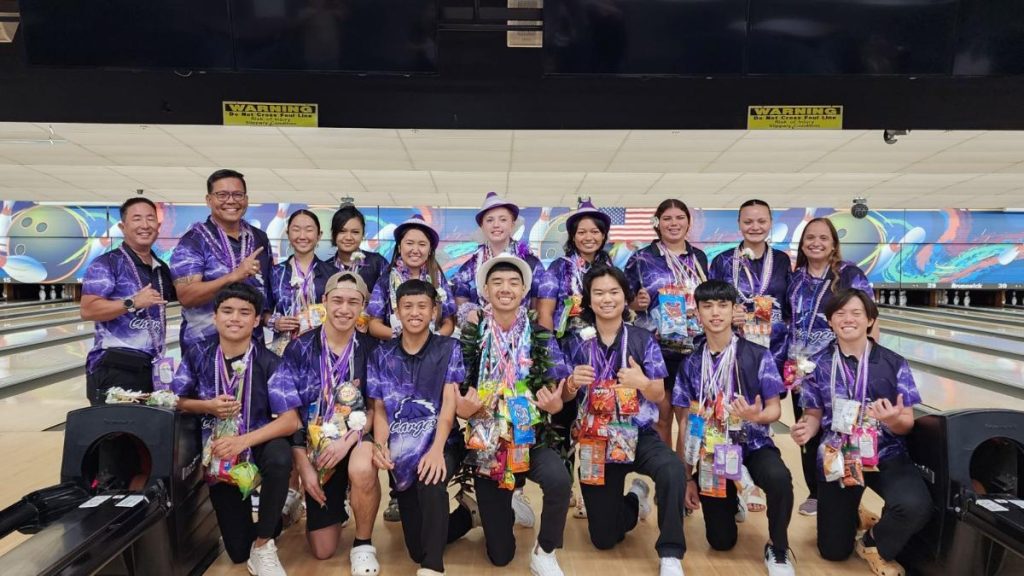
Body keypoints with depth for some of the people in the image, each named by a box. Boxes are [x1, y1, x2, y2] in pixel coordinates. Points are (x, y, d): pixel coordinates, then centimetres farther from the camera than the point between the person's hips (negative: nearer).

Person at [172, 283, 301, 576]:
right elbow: (175, 401, 2)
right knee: (238, 551, 1)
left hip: (258, 445, -2)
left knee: (280, 456, -40)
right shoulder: (197, 355, -8)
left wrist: (243, 441, -32)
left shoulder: (269, 362, -14)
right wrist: (209, 406, -18)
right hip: (219, 453, 2)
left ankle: (264, 544, -16)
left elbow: (290, 420, -20)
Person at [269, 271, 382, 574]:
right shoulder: (299, 349, -6)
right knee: (322, 551, 2)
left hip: (357, 438, -1)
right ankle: (332, 506, 38)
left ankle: (363, 545, -10)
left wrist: (347, 441, -20)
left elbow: (377, 407, -4)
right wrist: (304, 467, -9)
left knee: (361, 470, -39)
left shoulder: (371, 348, -5)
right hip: (317, 446, 1)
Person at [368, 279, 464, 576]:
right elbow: (380, 408, 8)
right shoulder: (382, 355, 9)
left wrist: (436, 449, -23)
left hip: (439, 443, -2)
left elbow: (449, 402, -8)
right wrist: (380, 445, -13)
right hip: (401, 446, 3)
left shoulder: (449, 348, 2)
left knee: (430, 481, -37)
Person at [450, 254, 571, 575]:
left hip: (532, 438, 0)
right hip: (486, 441, 0)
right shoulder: (469, 339, -4)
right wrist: (462, 408, -22)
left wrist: (554, 405, -21)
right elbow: (458, 403, 0)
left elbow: (555, 396, 2)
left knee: (559, 480, -36)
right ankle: (505, 508, 41)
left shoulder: (541, 339, -3)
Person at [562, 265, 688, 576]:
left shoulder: (642, 339, -4)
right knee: (603, 538, 6)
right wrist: (573, 383, -22)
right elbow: (565, 397, 2)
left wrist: (642, 382, -27)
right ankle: (635, 497, 38)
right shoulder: (577, 341, -2)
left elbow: (659, 395, -4)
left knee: (673, 471, -37)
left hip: (639, 435, -1)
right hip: (597, 440, 1)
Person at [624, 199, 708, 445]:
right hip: (655, 348, -3)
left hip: (694, 348, 3)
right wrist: (638, 303, -18)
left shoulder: (699, 257, 10)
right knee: (661, 417, 3)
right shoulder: (641, 258, -1)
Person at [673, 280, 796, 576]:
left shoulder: (758, 356, -7)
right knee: (721, 542, 3)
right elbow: (687, 421, 4)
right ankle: (730, 501, 40)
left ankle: (777, 549, -8)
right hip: (711, 451, 2)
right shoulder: (691, 364, 1)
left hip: (753, 444, -2)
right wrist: (687, 476, 4)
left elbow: (775, 409, -4)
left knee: (779, 478, -37)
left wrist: (756, 416, -29)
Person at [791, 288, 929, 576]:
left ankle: (875, 545, 1)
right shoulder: (819, 365, -4)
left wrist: (894, 420, -29)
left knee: (916, 507, -34)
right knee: (833, 551, 6)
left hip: (886, 456, -1)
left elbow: (907, 424, -5)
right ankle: (853, 517, 44)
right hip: (837, 458, 1)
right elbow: (814, 414, 3)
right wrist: (806, 428, -20)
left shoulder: (894, 364, -7)